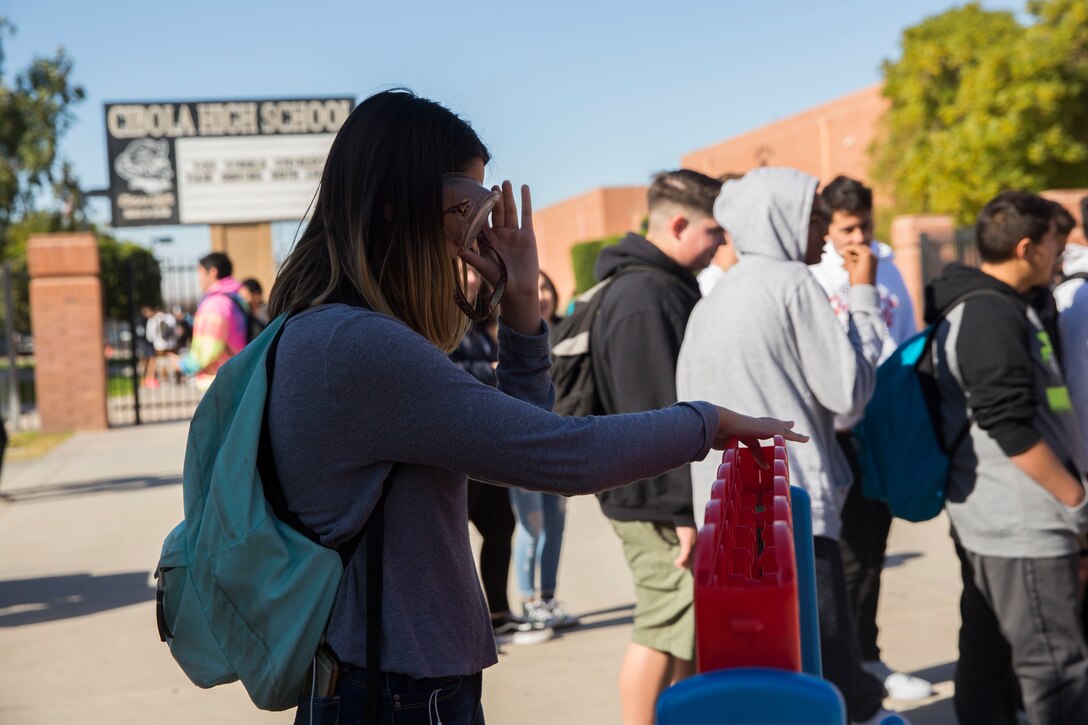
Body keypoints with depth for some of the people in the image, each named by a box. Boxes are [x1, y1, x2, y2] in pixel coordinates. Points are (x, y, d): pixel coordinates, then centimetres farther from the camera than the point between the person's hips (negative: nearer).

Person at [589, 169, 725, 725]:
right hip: (659, 502, -10)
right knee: (664, 630, -2)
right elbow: (652, 416, -23)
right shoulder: (642, 297, -18)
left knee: (692, 626, 17)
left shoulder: (670, 288, 15)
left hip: (678, 497, 10)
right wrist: (682, 510, -22)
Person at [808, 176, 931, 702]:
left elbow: (908, 341, 16)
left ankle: (864, 660, 26)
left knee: (871, 548, 14)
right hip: (838, 434, -6)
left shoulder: (887, 269, 9)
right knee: (849, 554, -2)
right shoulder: (809, 279, -8)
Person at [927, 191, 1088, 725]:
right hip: (1022, 524, -10)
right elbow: (1011, 428, -22)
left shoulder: (982, 307, 15)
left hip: (987, 518, 10)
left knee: (989, 653, 14)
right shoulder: (992, 316, -17)